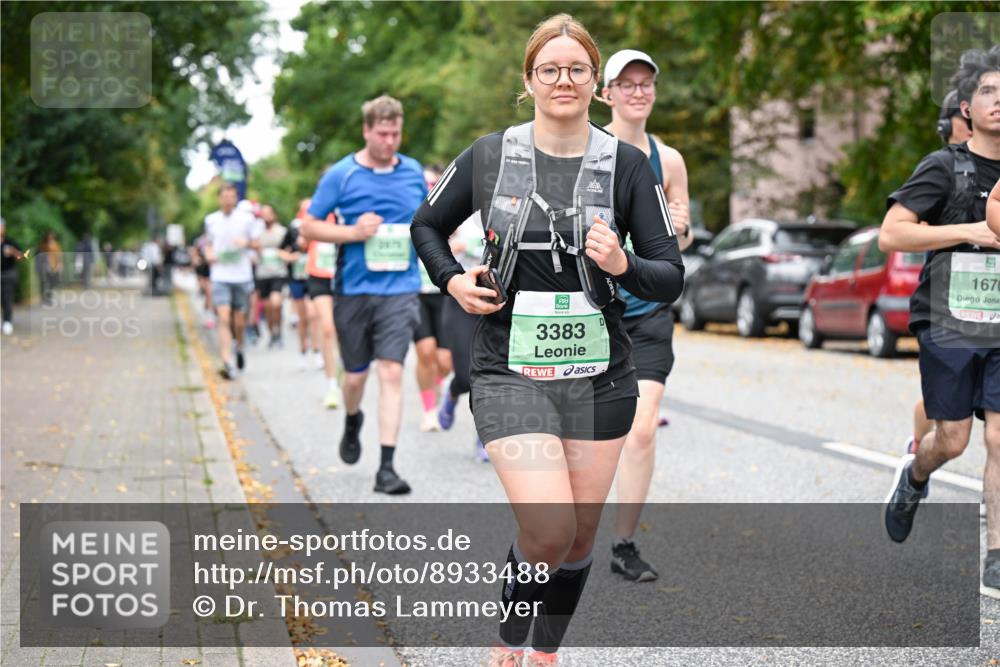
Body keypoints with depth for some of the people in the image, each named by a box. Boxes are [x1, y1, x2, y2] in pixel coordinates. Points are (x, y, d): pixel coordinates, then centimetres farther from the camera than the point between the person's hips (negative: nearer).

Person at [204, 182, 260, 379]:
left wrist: (246, 243, -15)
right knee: (224, 318, -14)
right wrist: (208, 254, -2)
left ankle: (239, 347, 40)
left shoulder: (247, 218, 1)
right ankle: (227, 363, -18)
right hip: (220, 276, 0)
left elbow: (257, 244, 7)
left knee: (239, 321, 9)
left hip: (242, 276, 0)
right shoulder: (211, 220, 6)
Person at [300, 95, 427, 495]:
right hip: (354, 289, 0)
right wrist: (353, 232, -14)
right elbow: (309, 227, 0)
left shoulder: (414, 173, 7)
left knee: (391, 372, -11)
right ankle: (352, 422, 47)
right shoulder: (341, 175, -2)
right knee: (356, 374, 11)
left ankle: (386, 467, -11)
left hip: (400, 288, 1)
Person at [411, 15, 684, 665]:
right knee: (549, 532, -16)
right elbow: (427, 225, 17)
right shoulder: (489, 155, 0)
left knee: (581, 535, 10)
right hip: (511, 371, -2)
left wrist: (622, 264, -20)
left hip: (599, 374, 2)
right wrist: (453, 280, 0)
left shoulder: (628, 163, 0)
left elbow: (671, 277, 0)